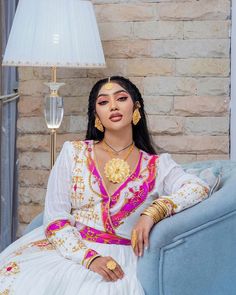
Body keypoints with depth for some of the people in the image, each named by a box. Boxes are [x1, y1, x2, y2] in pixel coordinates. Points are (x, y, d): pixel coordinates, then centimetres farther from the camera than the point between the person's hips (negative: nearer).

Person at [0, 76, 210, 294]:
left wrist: (153, 213, -20)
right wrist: (90, 257, -15)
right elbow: (55, 218, 1)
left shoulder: (157, 166, 9)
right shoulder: (73, 153, 9)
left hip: (118, 261, -1)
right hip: (69, 250, 1)